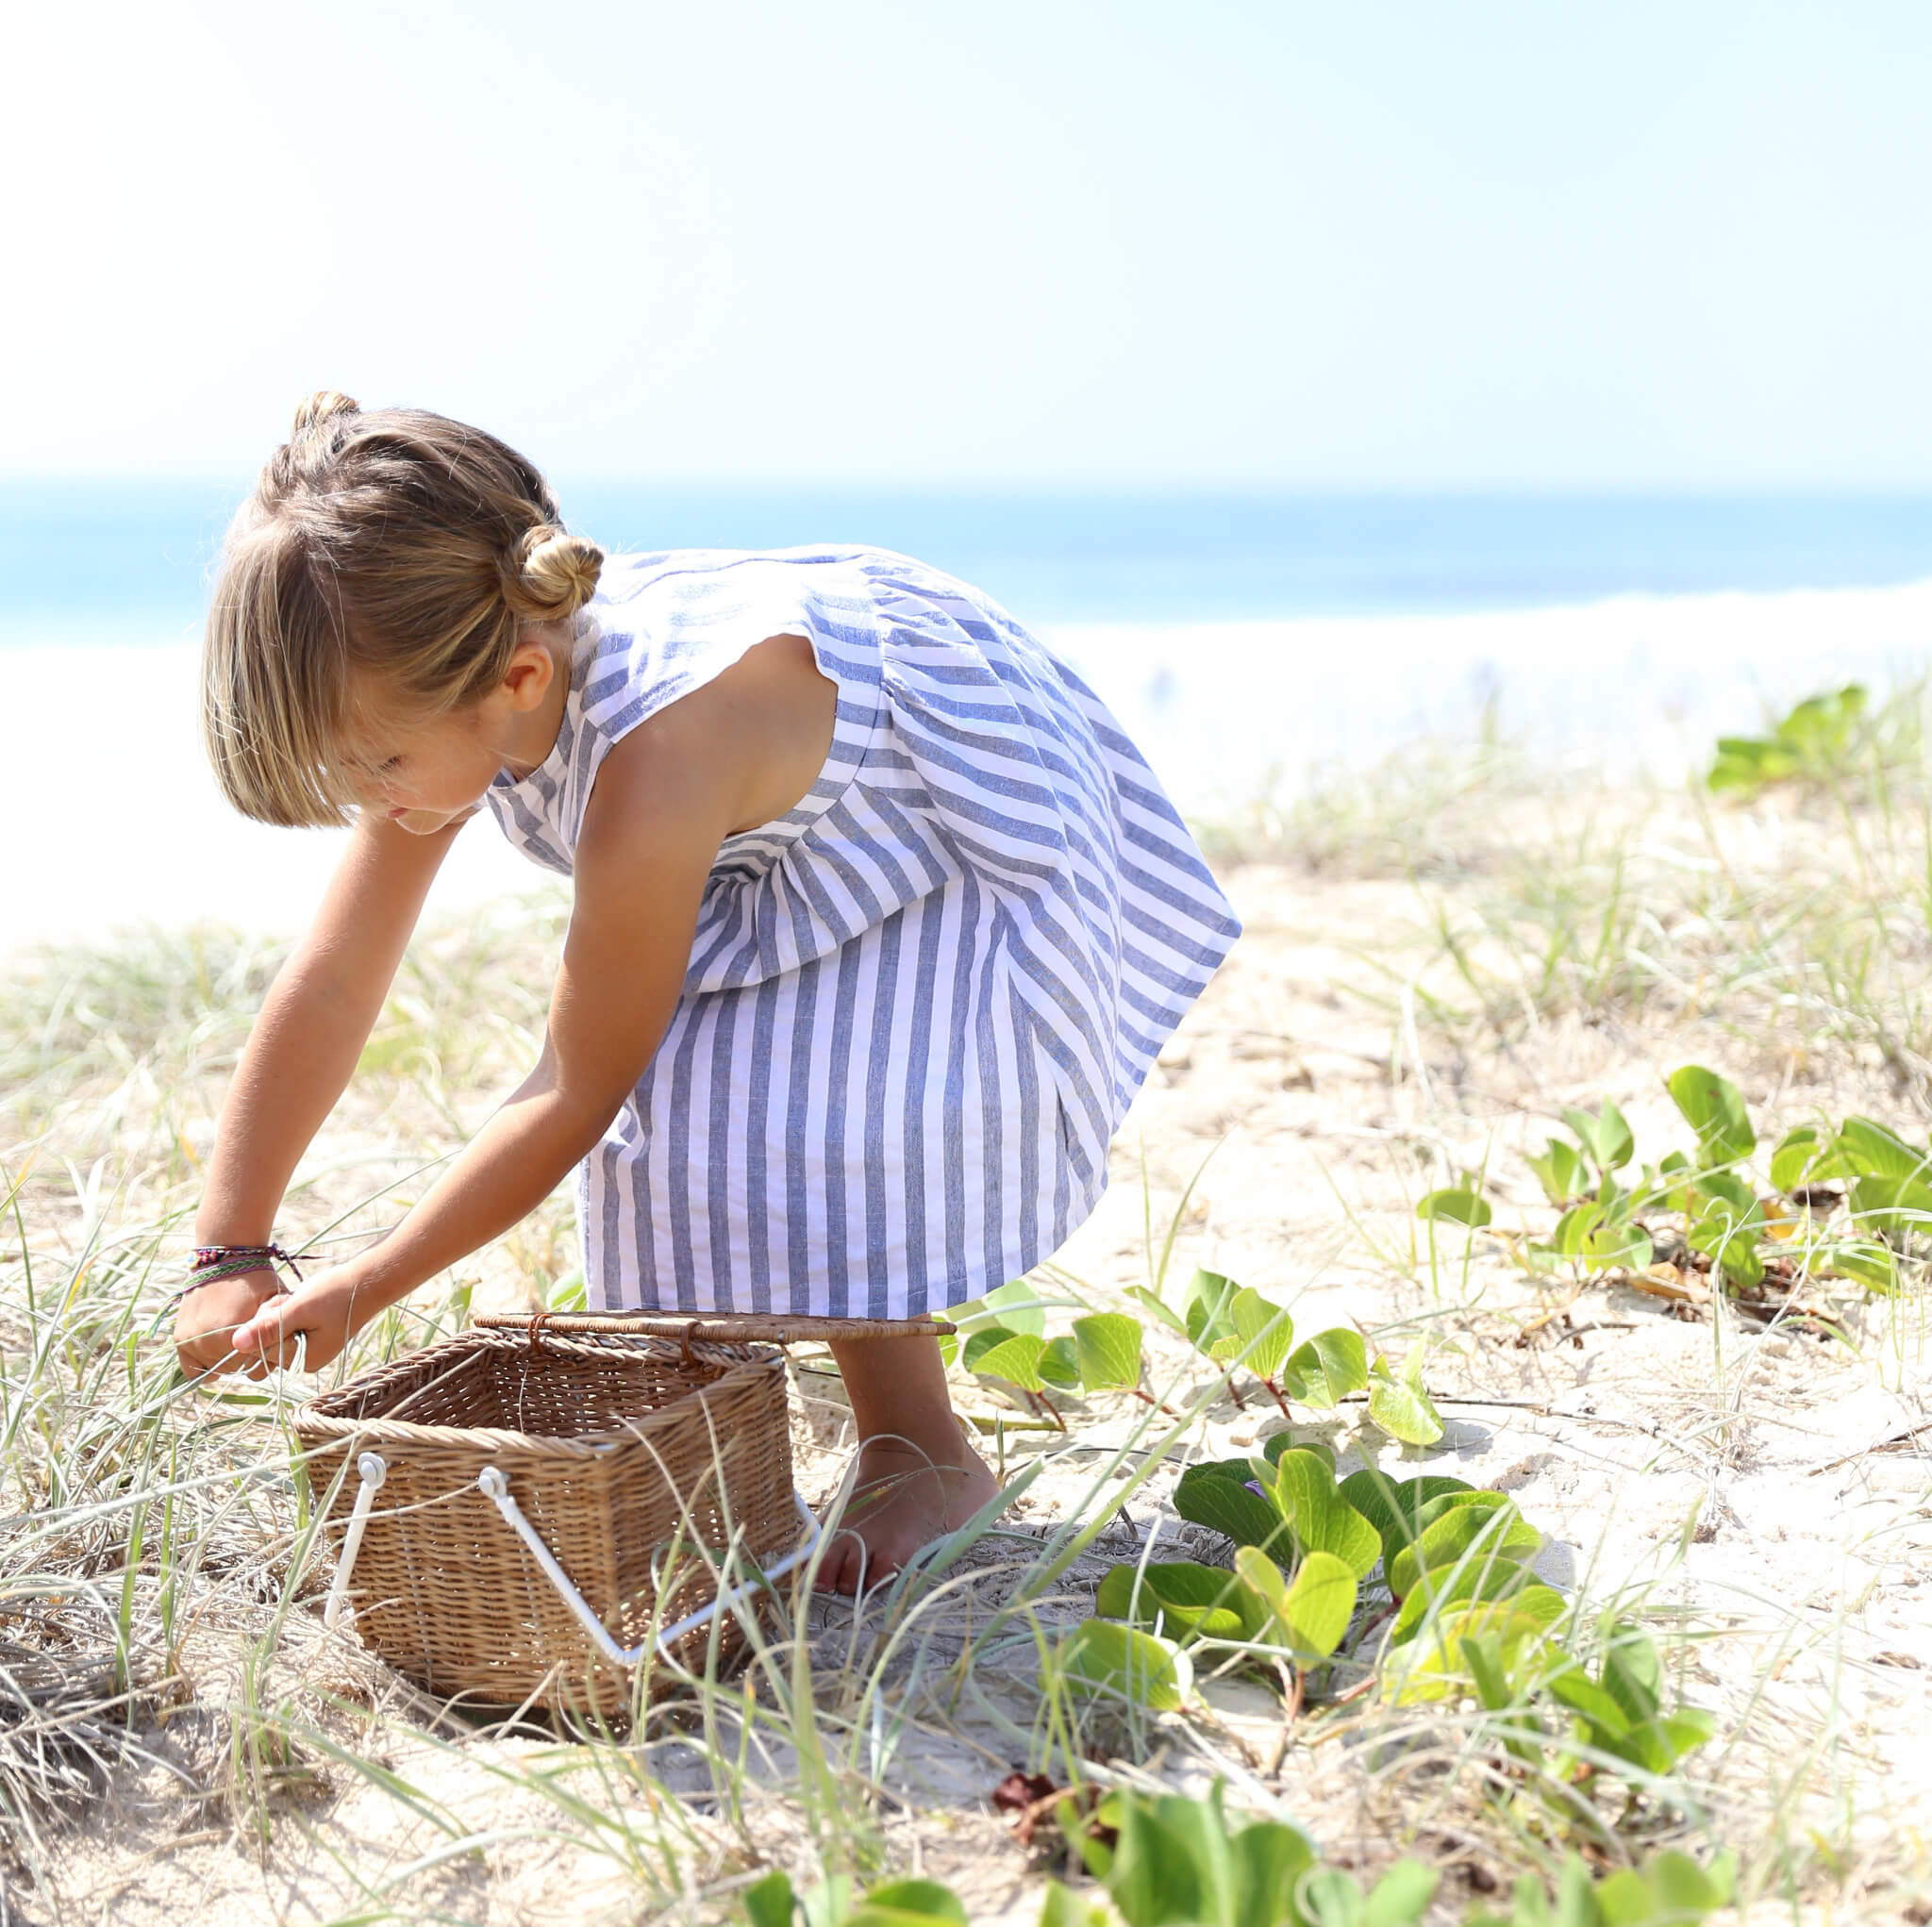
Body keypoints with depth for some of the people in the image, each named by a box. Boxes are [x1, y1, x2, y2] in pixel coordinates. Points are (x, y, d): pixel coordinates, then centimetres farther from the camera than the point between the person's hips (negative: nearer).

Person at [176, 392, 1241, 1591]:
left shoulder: (648, 774, -40)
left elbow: (575, 1099, -28)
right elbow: (330, 986, -10)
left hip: (985, 853, -8)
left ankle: (925, 1456, -3)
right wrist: (229, 1258, -10)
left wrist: (360, 1293, -19)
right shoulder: (451, 697, -17)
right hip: (793, 860, 8)